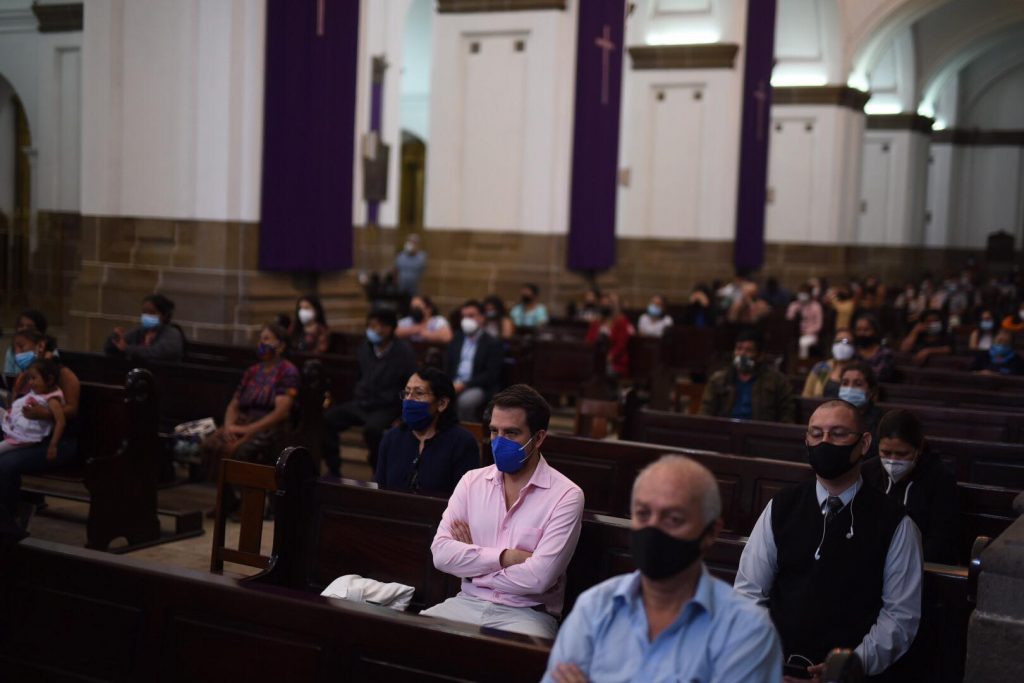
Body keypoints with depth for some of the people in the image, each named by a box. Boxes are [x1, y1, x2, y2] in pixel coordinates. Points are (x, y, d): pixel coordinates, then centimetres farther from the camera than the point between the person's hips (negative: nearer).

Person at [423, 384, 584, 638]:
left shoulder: (565, 495, -8)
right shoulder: (472, 481, 8)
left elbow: (538, 578, -17)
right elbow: (441, 552, -4)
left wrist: (472, 561, -4)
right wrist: (505, 557, -13)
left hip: (527, 614, -4)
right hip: (467, 604, 4)